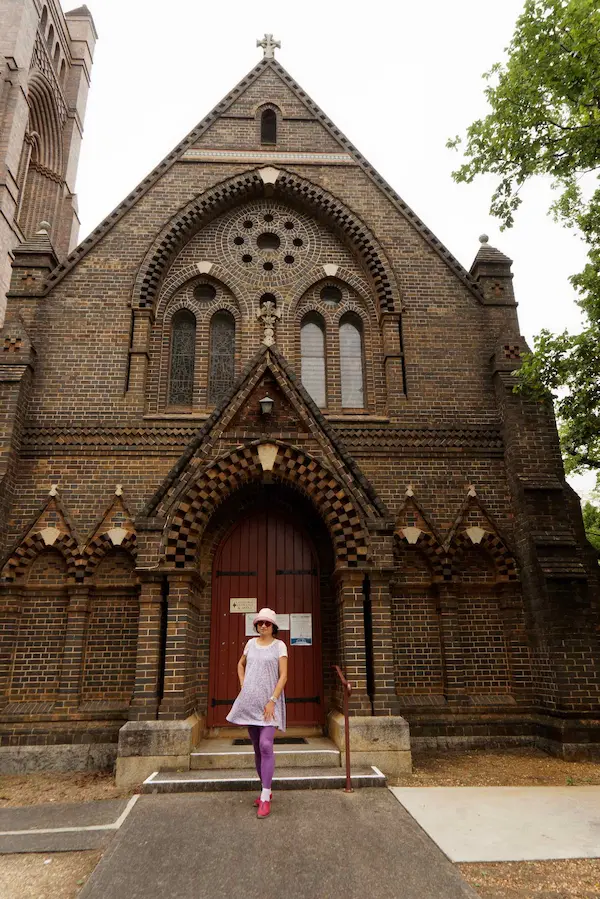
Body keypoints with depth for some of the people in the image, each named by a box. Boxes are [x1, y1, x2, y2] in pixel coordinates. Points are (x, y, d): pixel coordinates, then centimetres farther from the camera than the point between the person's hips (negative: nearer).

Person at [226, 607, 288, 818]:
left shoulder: (279, 645, -5)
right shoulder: (251, 643, 8)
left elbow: (283, 675, -9)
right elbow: (240, 664, 25)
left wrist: (273, 701, -16)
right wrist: (242, 684, 10)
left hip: (269, 702, -5)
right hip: (250, 701, 5)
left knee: (265, 745, -16)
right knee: (257, 748, 12)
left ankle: (265, 797, -8)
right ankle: (266, 790, 27)